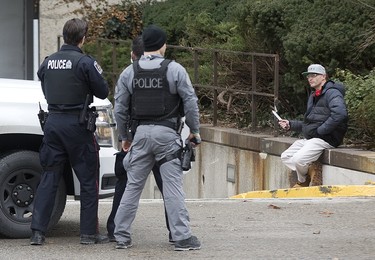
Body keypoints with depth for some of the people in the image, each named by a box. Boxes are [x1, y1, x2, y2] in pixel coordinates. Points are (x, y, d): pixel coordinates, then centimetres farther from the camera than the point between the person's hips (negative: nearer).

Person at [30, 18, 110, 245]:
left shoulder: (48, 62, 7)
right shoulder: (84, 62, -11)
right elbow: (103, 92, -5)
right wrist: (97, 75, 11)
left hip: (53, 122, 5)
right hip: (77, 124, -5)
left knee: (49, 178, 8)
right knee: (89, 180, 5)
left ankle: (38, 231, 2)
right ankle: (89, 233, 6)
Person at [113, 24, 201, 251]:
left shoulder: (129, 73, 6)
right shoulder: (174, 70, -4)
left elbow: (120, 108, 8)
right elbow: (191, 102, -5)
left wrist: (125, 136, 19)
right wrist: (195, 130, 6)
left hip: (141, 133, 3)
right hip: (167, 133, -3)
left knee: (133, 186, 11)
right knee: (173, 186, -3)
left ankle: (122, 236, 12)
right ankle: (182, 237, -4)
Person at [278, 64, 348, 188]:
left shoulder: (332, 93, -10)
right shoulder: (313, 96, 22)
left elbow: (340, 114, -29)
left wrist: (320, 130, -23)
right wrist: (290, 124, 14)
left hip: (325, 139, -10)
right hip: (309, 138, 10)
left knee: (298, 159, -24)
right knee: (285, 156, 5)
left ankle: (303, 182, 5)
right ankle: (308, 174, 3)